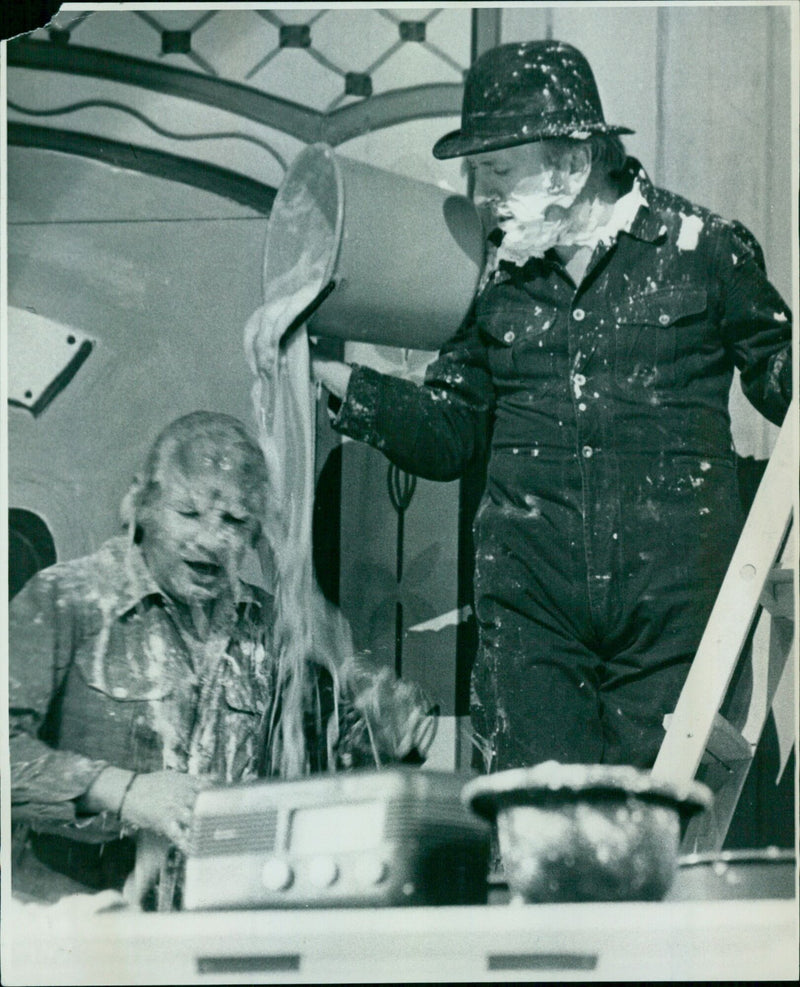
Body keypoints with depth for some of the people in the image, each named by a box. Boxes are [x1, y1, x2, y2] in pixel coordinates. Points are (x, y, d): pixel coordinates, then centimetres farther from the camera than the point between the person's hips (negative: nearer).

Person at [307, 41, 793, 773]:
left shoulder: (699, 246, 2)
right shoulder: (493, 272, 10)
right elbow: (451, 436, 14)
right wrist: (342, 384, 2)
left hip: (673, 601, -2)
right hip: (532, 602, 2)